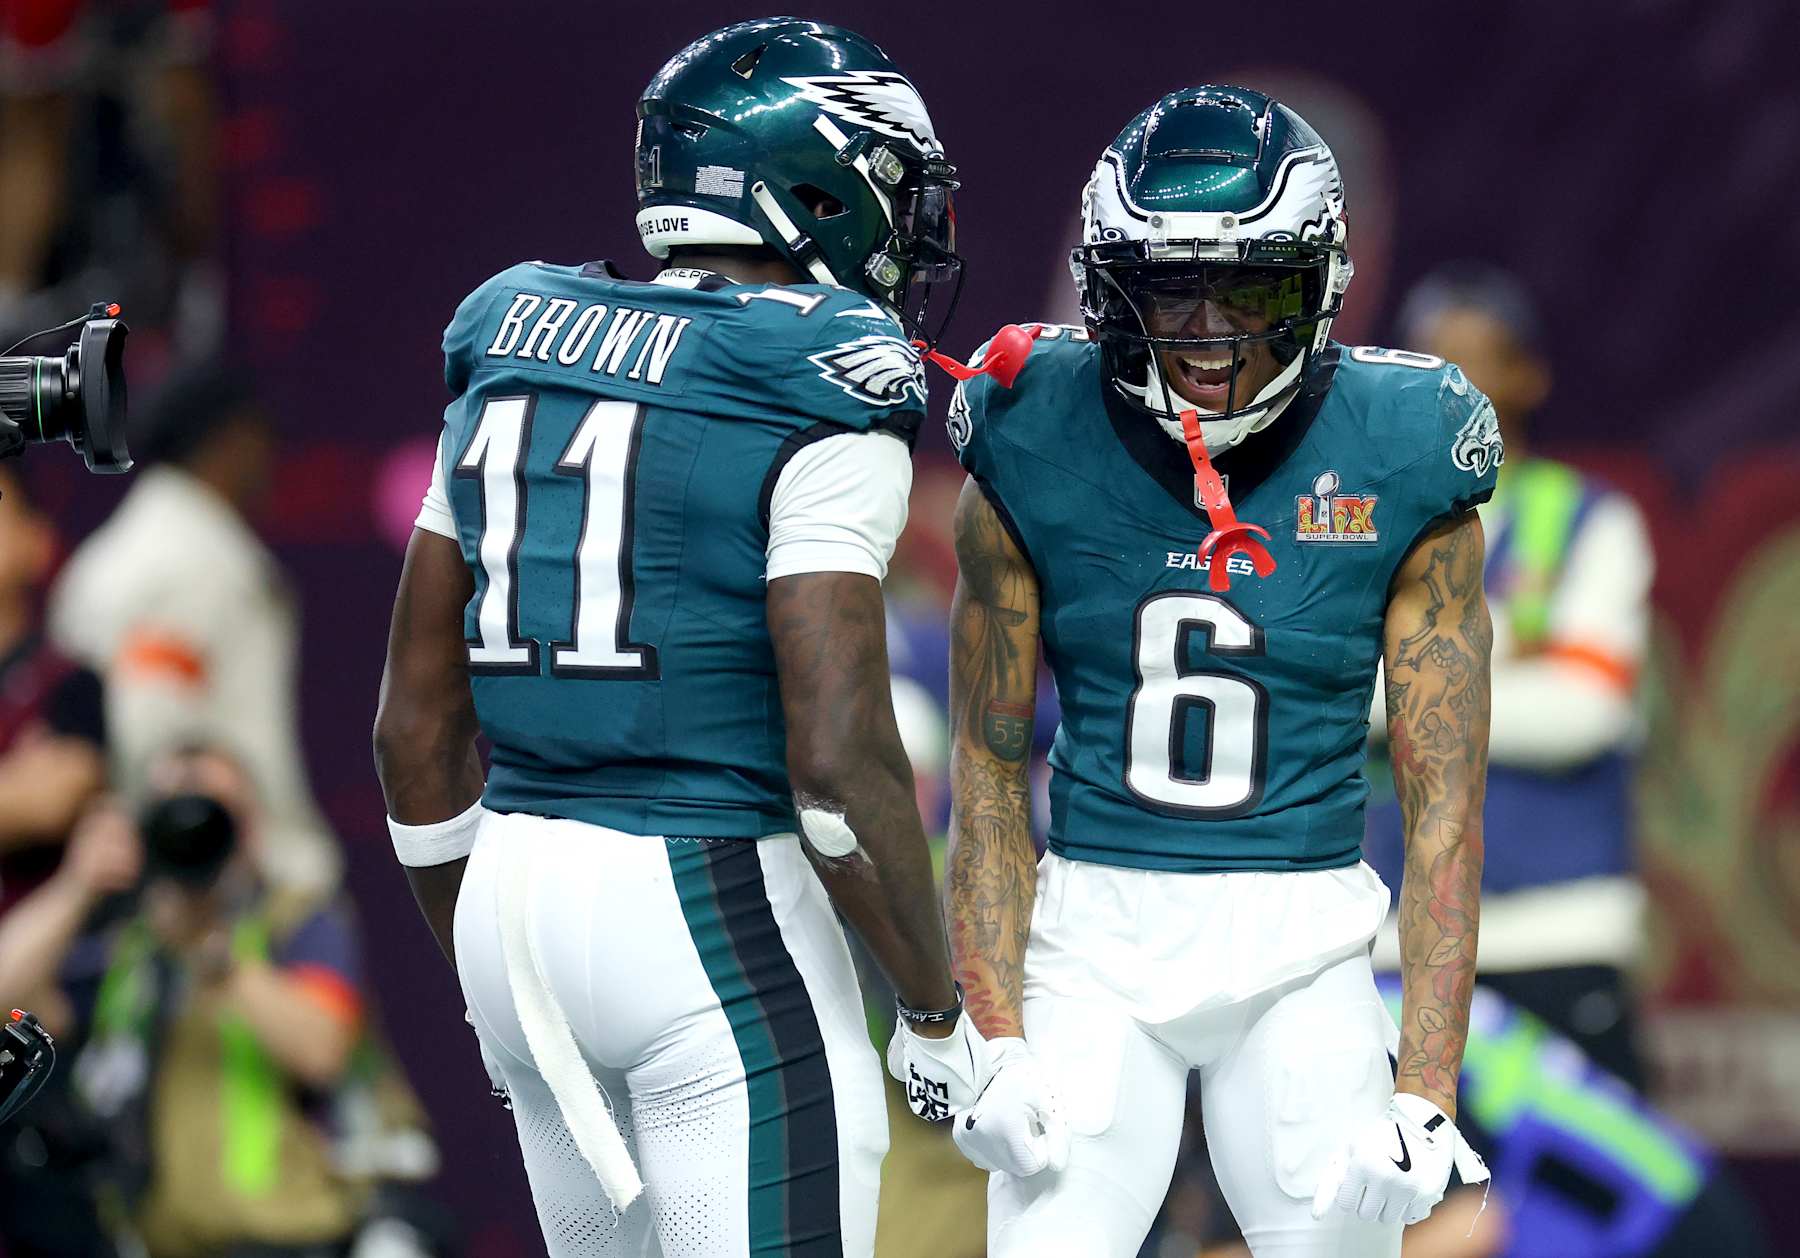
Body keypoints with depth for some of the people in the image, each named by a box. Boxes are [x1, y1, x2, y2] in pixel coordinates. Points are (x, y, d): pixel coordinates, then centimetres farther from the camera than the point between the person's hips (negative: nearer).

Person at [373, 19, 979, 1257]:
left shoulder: (511, 363, 11)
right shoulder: (813, 405, -10)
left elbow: (417, 723, 14)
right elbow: (837, 759, -17)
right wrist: (935, 1008, -5)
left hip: (513, 915, 8)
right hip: (715, 918, -8)